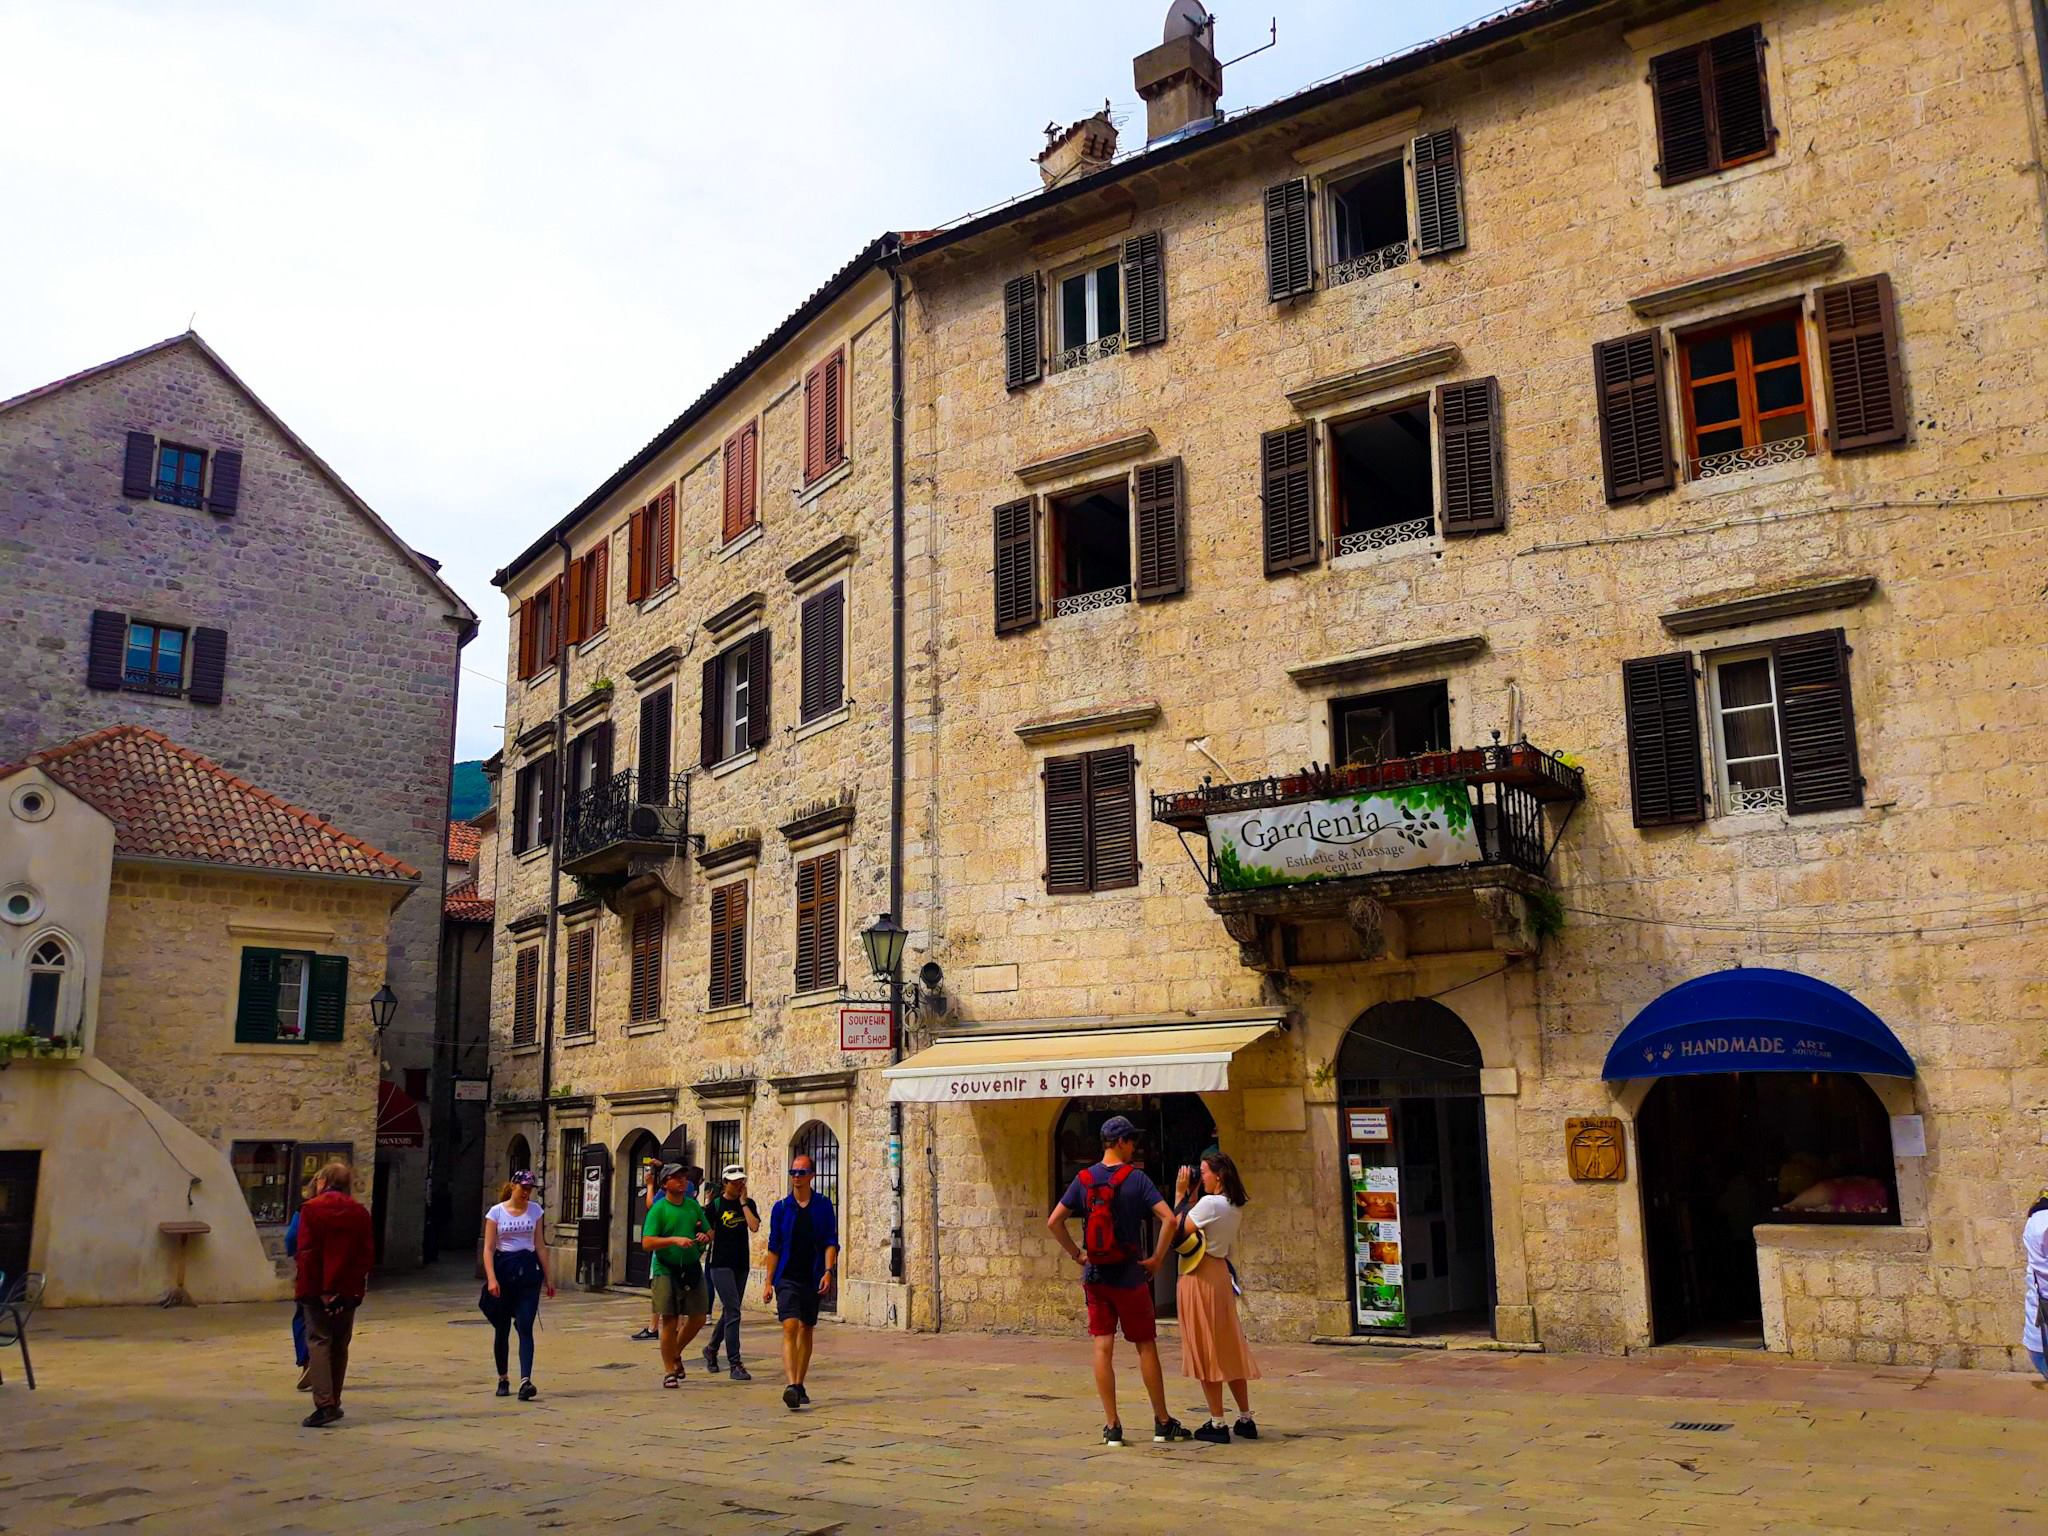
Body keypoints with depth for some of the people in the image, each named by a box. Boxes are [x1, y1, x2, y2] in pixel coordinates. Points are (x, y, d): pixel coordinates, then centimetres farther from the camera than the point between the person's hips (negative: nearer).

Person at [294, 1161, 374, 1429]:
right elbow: (368, 1253, 2)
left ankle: (324, 1404, -15)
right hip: (348, 1290, 4)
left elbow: (306, 1252, -11)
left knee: (318, 1342, -3)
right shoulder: (359, 1212, 6)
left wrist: (311, 1288, -8)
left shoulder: (311, 1209, -6)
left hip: (317, 1289, -4)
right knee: (340, 1345, 14)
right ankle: (334, 1403, 20)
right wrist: (357, 1284, 2)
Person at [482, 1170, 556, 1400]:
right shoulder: (496, 1212, -2)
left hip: (528, 1270, 1)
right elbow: (488, 1248, -5)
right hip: (503, 1268, -1)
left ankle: (525, 1381, -18)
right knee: (501, 1329, 9)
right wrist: (491, 1278, -17)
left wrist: (548, 1278, 8)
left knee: (525, 1328, -10)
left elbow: (540, 1246, 9)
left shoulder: (535, 1210, 5)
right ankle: (502, 1379, 25)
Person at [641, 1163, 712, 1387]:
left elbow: (709, 1231, 18)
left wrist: (705, 1237, -6)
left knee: (698, 1318, 8)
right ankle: (669, 1371, 9)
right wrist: (674, 1239, -24)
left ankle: (675, 1354, 32)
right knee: (669, 1321, -3)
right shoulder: (658, 1210, -6)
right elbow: (647, 1243, -14)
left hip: (692, 1269, 5)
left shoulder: (693, 1206, 10)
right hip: (667, 1271, -5)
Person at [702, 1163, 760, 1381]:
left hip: (741, 1265, 5)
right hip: (721, 1265, -5)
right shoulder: (716, 1205, -3)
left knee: (729, 1312, 16)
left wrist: (743, 1202, -9)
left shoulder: (748, 1204, 5)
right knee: (733, 1312, -12)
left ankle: (711, 1348, 39)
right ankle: (735, 1365, -11)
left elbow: (754, 1227, -11)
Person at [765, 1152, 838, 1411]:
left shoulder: (823, 1206, 3)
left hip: (813, 1279, 1)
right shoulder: (781, 1207, 3)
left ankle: (799, 1384, 22)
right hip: (787, 1277, -1)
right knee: (790, 1327, -15)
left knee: (807, 1330, 10)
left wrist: (828, 1271, -13)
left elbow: (831, 1242, 1)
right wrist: (768, 1282, 4)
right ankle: (790, 1385, -24)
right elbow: (774, 1247, 7)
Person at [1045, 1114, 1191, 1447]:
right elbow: (1169, 1218, -19)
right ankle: (1162, 1422, 16)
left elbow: (1054, 1222, -1)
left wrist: (1076, 1255, 6)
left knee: (1103, 1348, 4)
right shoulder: (1136, 1178, -9)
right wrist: (1157, 1259, -9)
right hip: (1129, 1275, -3)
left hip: (1095, 1274, 3)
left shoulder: (1084, 1179, 1)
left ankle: (1111, 1426, 5)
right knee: (1146, 1347, 8)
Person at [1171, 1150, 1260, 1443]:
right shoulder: (1234, 1207, 10)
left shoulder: (1209, 1203, -17)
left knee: (1205, 1351, -1)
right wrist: (1192, 1195, 8)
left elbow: (1178, 1233, -17)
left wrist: (1181, 1194, -12)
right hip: (1220, 1274, 8)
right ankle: (1245, 1419, 18)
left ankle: (1217, 1424, 3)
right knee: (1228, 1349, 14)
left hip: (1200, 1278, -8)